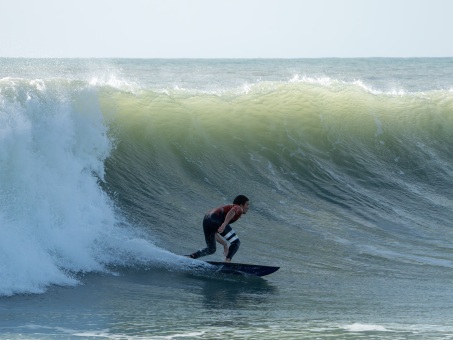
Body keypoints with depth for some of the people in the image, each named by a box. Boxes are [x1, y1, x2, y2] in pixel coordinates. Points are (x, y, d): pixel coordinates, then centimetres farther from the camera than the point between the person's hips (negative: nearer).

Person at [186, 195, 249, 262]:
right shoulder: (239, 209, 16)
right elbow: (233, 210, -14)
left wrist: (224, 244, 37)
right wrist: (224, 224, -26)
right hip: (216, 219, -8)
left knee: (211, 250, 18)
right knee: (236, 242, -4)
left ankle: (190, 257, 0)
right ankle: (227, 261, -21)